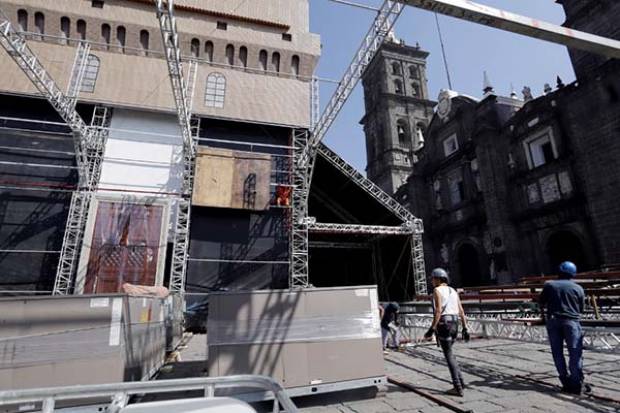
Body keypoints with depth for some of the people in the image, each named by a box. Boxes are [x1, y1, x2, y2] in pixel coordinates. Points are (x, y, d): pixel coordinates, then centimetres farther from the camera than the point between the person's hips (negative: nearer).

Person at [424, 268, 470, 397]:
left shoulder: (437, 291, -7)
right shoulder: (453, 291, 15)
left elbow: (438, 310, -17)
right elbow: (461, 311, 11)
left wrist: (432, 328, -17)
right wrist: (465, 328, 13)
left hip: (444, 324, -7)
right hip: (455, 324, 8)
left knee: (449, 355, -1)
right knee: (449, 353, 21)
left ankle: (458, 388, 1)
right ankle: (460, 381, 20)